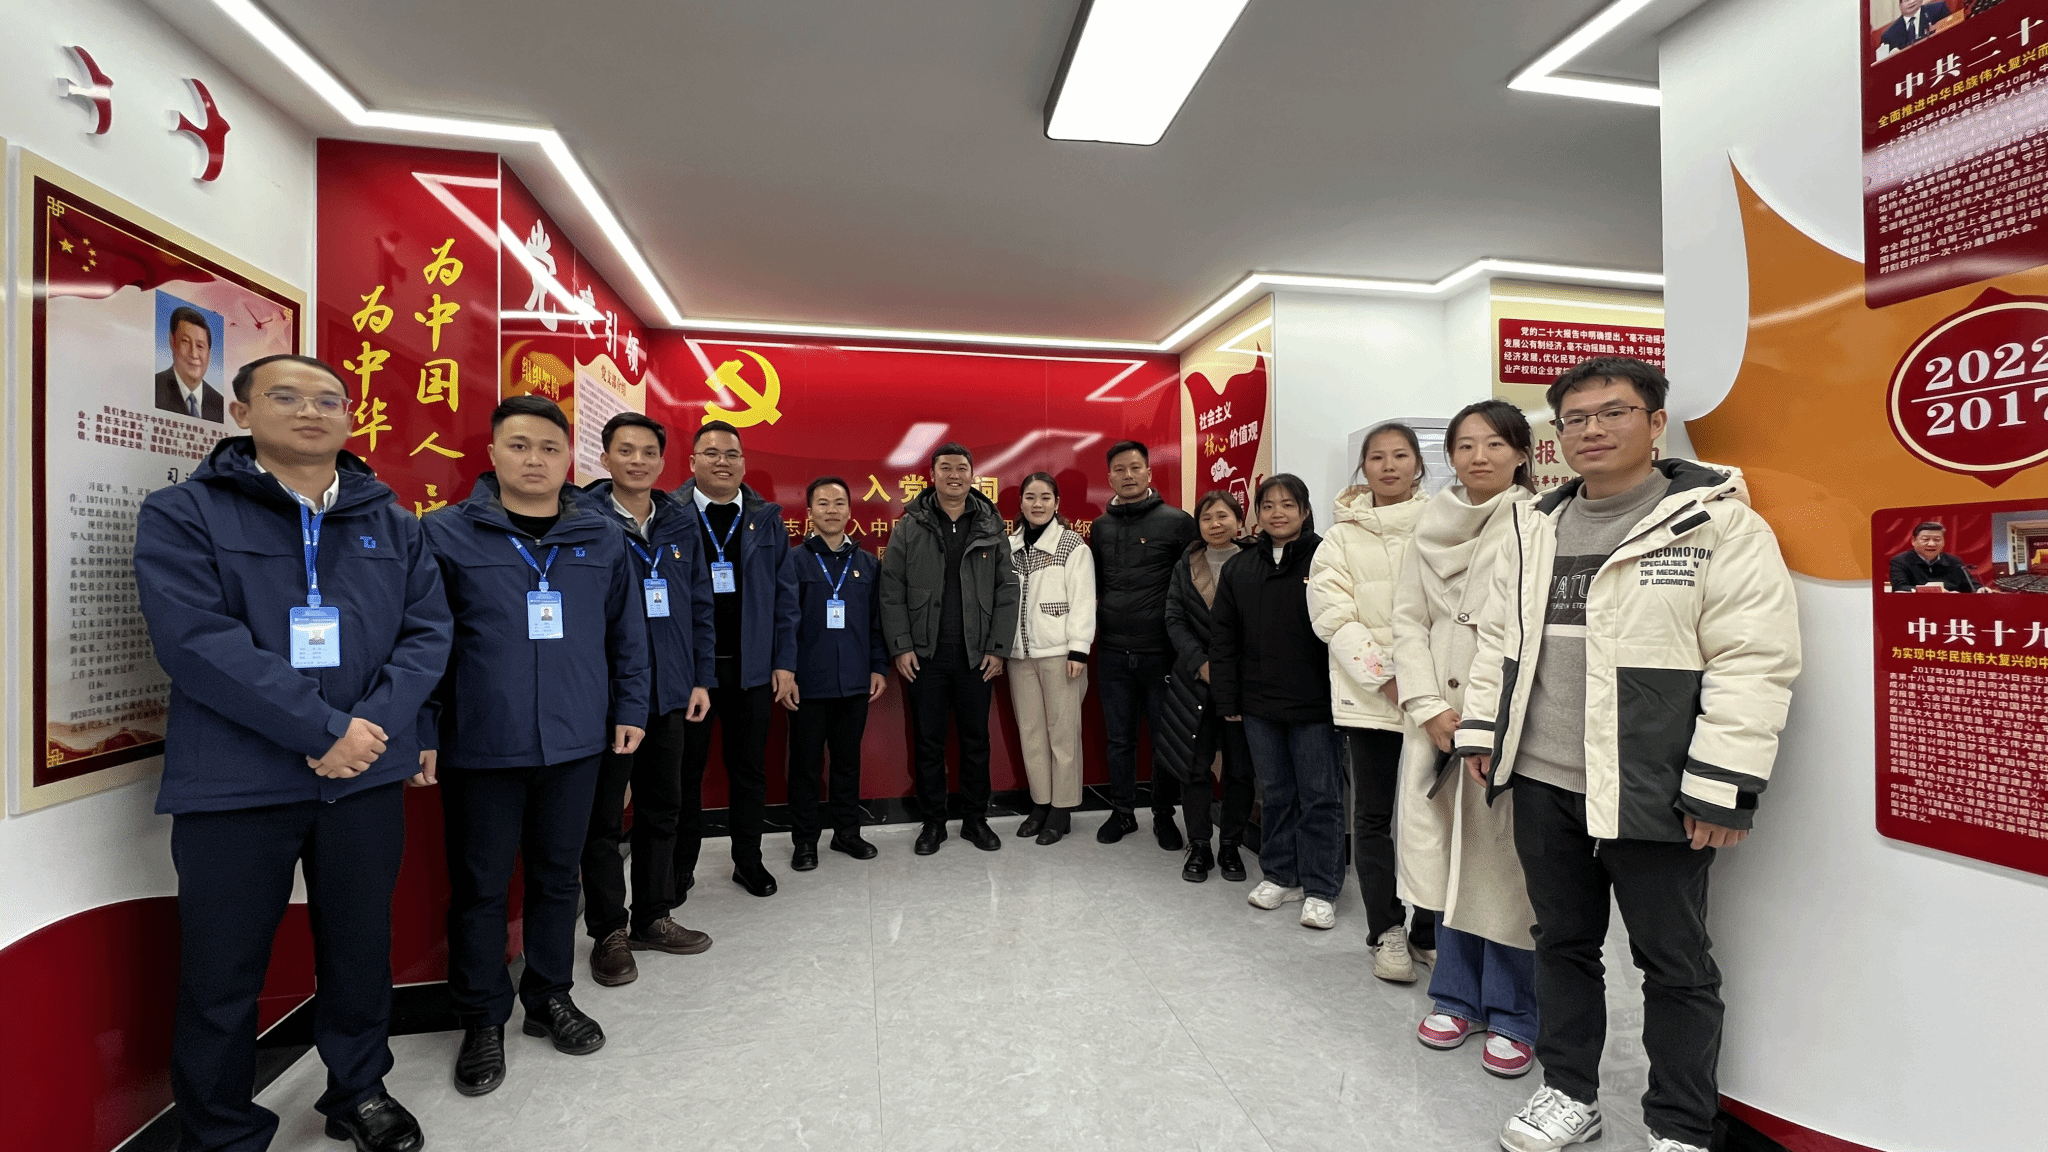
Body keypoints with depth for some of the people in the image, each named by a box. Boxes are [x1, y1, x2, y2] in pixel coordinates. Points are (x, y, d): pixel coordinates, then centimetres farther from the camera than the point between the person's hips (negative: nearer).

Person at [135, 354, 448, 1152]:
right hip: (234, 785, -3)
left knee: (362, 948, 16)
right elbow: (196, 641, -15)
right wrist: (323, 730, -20)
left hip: (366, 778, 3)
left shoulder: (391, 523, 7)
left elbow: (428, 630, 1)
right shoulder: (183, 515, -3)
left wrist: (375, 723, -14)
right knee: (221, 972, 10)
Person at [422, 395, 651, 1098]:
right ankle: (483, 1019, 30)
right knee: (479, 886, 10)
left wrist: (629, 710, 6)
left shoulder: (603, 538, 5)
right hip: (478, 747, -2)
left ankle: (550, 998, 35)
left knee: (558, 876, 16)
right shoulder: (445, 533, -2)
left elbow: (627, 635, 9)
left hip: (575, 743, 3)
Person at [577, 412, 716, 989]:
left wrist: (700, 678, 7)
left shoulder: (681, 523, 7)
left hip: (670, 694, 5)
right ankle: (609, 933, 24)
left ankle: (653, 918, 32)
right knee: (603, 818, 7)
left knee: (662, 810, 16)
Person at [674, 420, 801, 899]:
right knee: (686, 769, 10)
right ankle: (680, 867, 27)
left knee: (749, 768, 12)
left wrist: (784, 663, -1)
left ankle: (748, 860, 28)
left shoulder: (767, 519, 5)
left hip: (751, 666, 2)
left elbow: (785, 597, 4)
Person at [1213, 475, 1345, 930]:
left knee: (1320, 798, 6)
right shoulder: (1239, 569, 7)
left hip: (1315, 705, -4)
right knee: (1276, 794, 16)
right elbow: (1225, 640, 9)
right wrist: (1228, 700, 6)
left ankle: (1319, 889, 20)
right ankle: (1281, 876, 31)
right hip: (1259, 706, 4)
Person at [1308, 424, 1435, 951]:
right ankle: (1387, 932, 22)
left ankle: (1431, 931, 22)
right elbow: (1334, 616, -2)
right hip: (1368, 694, 0)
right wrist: (1384, 676, -11)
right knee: (1373, 813, 7)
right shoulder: (1343, 537, 6)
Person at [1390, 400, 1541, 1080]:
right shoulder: (1432, 526, 10)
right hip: (1440, 715, 4)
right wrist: (1431, 707, -4)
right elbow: (1408, 620, 7)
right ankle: (1457, 997, 29)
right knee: (1450, 853, 12)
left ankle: (1513, 1017, 21)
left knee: (1508, 860, 2)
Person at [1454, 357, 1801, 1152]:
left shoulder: (1717, 524, -7)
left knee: (1674, 964, 12)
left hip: (1651, 790, -5)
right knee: (1563, 942, 18)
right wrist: (1481, 730, 9)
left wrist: (1720, 786, -16)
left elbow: (1753, 662, -13)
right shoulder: (1534, 528, 10)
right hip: (1544, 784, 5)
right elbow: (1499, 638, 15)